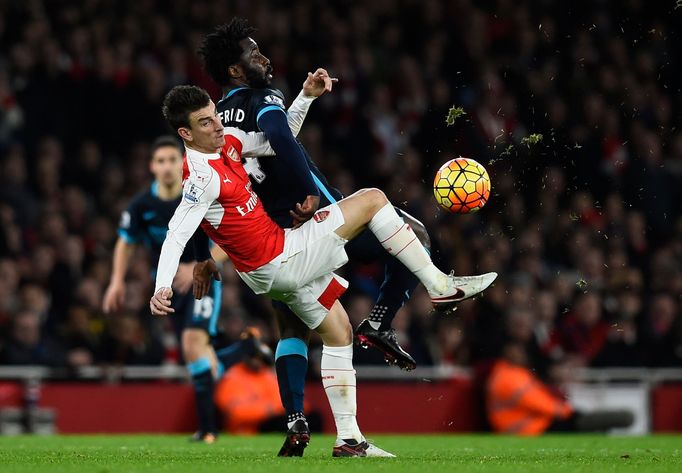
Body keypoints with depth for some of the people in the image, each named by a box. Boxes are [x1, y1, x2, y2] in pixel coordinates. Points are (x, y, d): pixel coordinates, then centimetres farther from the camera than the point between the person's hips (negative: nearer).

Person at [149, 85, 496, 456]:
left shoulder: (227, 142, 3)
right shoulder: (202, 177, -24)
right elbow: (175, 237, -30)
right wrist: (161, 289, -42)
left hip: (282, 265, 10)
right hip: (279, 262, -10)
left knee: (338, 333, 20)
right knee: (371, 199, -6)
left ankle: (348, 439, 21)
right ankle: (439, 285, 0)